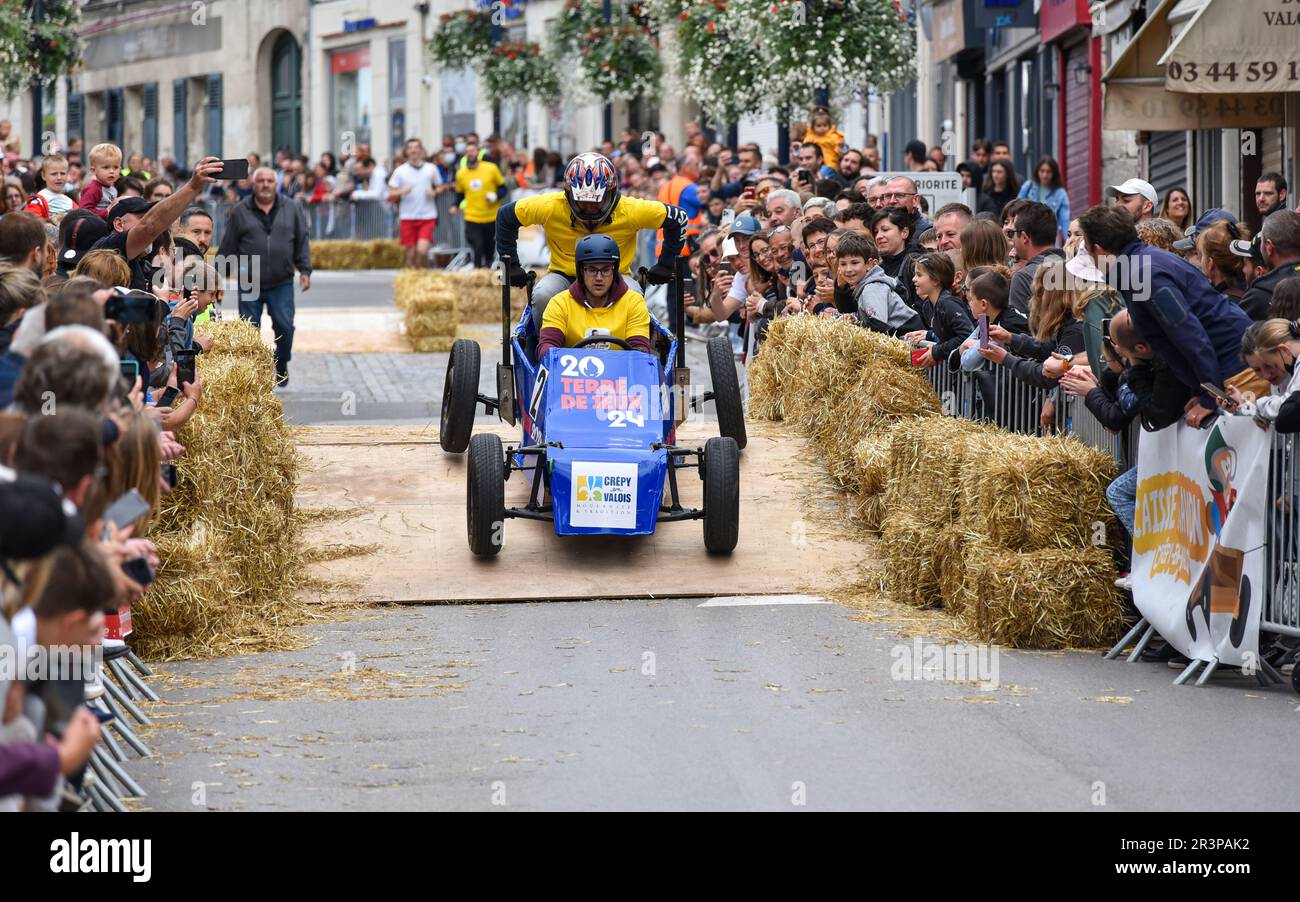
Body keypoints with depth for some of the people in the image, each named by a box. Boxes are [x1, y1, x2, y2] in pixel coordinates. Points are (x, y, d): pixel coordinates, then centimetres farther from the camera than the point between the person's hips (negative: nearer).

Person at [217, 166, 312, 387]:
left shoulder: (291, 209, 7)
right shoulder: (240, 211, 4)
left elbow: (302, 242, 9)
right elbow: (228, 247, 6)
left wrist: (305, 270, 1)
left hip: (282, 284, 0)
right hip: (249, 285, 0)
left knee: (284, 327, -3)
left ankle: (281, 367, 18)